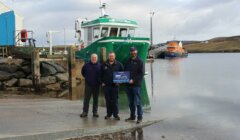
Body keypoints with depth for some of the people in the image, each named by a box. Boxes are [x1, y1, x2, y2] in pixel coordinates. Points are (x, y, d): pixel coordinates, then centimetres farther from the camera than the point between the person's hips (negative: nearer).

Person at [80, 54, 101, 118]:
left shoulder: (99, 65, -2)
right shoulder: (87, 65, -1)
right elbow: (83, 72, 15)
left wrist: (99, 81, 3)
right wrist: (87, 77, 11)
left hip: (96, 85, 0)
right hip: (88, 85, 0)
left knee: (96, 99, 8)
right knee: (86, 99, 1)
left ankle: (95, 112, 17)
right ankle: (85, 112, 7)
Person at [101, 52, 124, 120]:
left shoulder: (119, 64, 3)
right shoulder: (104, 65, 7)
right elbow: (101, 74, 12)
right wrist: (102, 82, 3)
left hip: (115, 85, -2)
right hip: (106, 85, 2)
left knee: (115, 100, 0)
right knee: (108, 100, 6)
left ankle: (115, 114, 8)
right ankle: (109, 114, 15)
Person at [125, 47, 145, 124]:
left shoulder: (140, 62, -2)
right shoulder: (128, 61, 15)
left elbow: (142, 73, -9)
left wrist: (133, 80, -19)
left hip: (136, 84, -6)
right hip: (128, 84, 6)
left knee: (138, 102, -4)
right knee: (131, 102, 12)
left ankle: (140, 117, 3)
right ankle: (132, 116, 22)